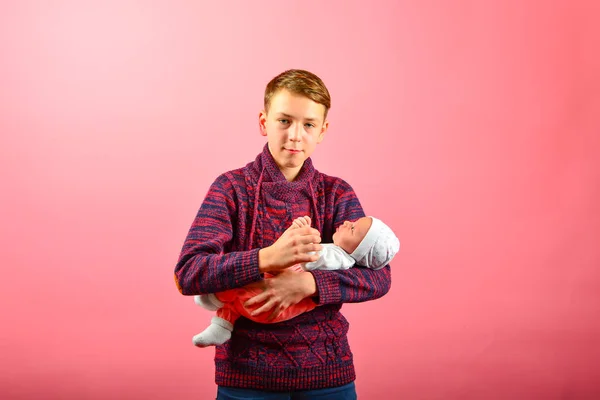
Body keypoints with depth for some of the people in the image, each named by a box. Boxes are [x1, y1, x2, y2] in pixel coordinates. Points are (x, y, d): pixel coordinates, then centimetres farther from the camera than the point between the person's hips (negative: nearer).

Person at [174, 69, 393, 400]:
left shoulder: (336, 193, 1)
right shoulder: (232, 187, -5)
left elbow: (378, 277, -8)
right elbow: (188, 274, -15)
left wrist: (308, 283, -24)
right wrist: (267, 258, -29)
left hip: (326, 370, 2)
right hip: (247, 373, -1)